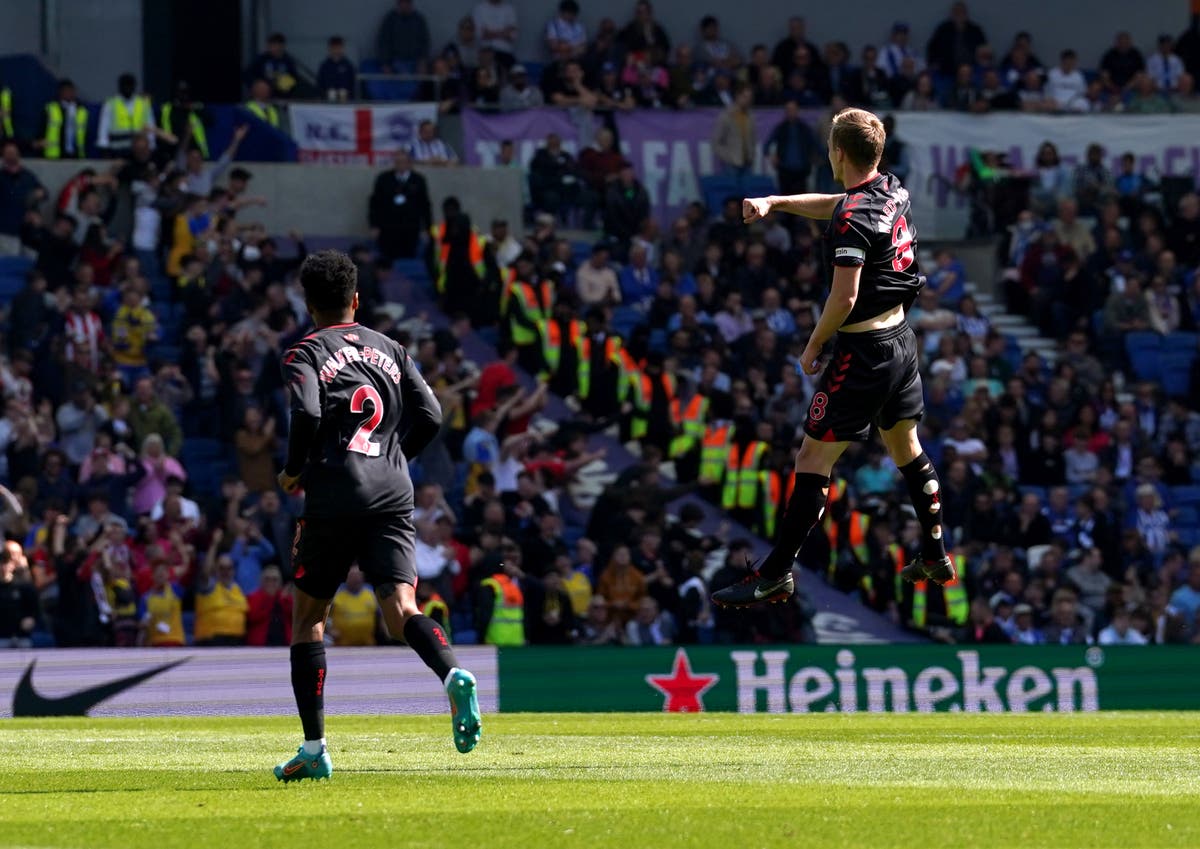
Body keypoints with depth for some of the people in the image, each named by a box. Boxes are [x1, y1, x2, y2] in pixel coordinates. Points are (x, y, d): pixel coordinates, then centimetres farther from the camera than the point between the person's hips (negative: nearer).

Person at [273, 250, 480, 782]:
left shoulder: (305, 354, 3)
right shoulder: (390, 350, 18)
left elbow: (306, 414, -14)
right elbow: (429, 416, 10)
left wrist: (293, 471, 2)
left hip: (334, 497, -3)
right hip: (393, 496, 3)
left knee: (309, 614, 11)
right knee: (400, 607, -9)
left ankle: (314, 748, 10)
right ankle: (453, 674, -42)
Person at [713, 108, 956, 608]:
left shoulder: (854, 219, -21)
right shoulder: (893, 193, 4)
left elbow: (844, 297, -24)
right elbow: (830, 205, 23)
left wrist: (813, 346, -10)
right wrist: (774, 203, 14)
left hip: (863, 353, -9)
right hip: (902, 341, 9)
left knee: (812, 461, -5)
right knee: (907, 450, 22)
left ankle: (776, 576, -3)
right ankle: (936, 558, 31)